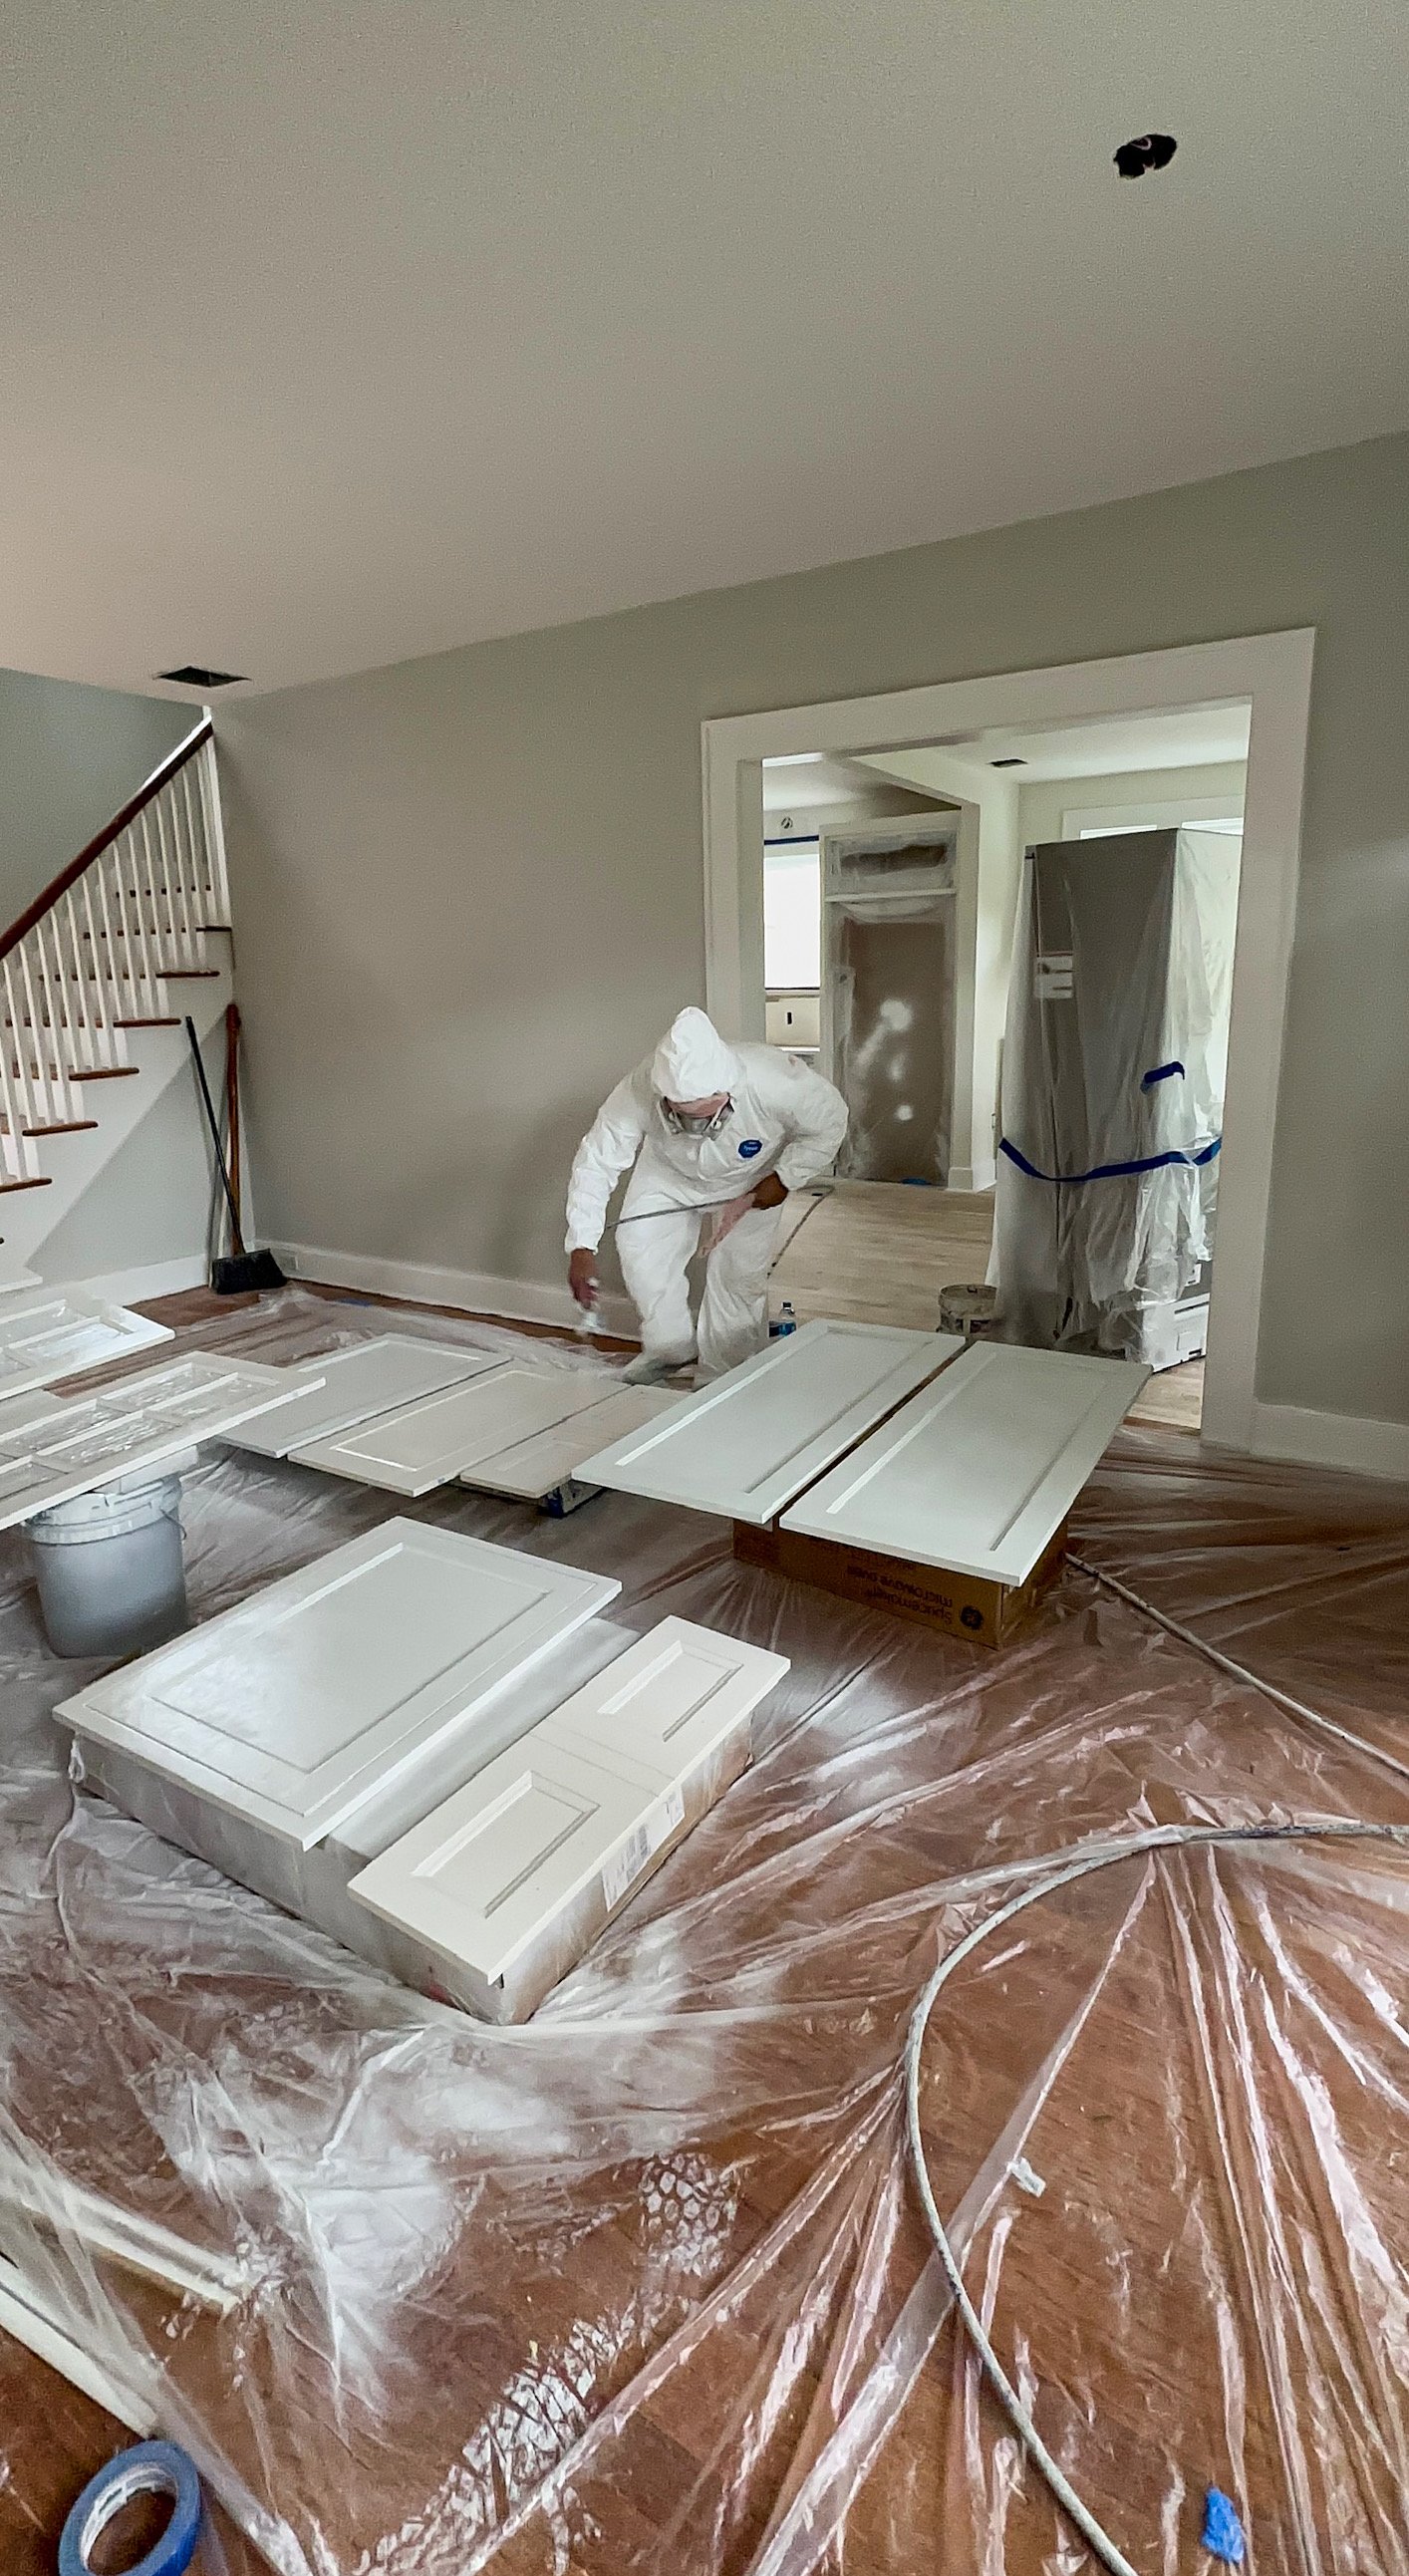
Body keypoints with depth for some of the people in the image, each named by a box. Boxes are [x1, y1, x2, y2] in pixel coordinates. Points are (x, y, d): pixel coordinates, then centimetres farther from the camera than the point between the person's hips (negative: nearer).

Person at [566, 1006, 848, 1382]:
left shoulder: (773, 1083, -42)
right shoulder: (637, 1093, -39)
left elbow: (830, 1121, -20)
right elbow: (595, 1162, -27)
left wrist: (784, 1179, -21)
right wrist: (581, 1247, -31)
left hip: (750, 1181, -1)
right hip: (667, 1175, 1)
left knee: (739, 1274, -5)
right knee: (639, 1245, -13)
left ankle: (723, 1380, 16)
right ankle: (669, 1350, 10)